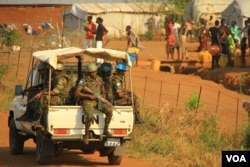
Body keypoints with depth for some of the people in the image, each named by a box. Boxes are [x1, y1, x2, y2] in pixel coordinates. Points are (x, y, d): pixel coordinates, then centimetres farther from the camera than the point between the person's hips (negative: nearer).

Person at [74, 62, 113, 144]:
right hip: (87, 102, -5)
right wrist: (89, 96, -17)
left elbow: (103, 91, 20)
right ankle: (86, 134, -12)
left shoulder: (99, 79, 10)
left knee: (109, 111, -22)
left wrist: (103, 95, -4)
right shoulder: (84, 80, -7)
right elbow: (76, 93, -12)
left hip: (98, 101, 5)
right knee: (90, 116, -34)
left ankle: (106, 130, -4)